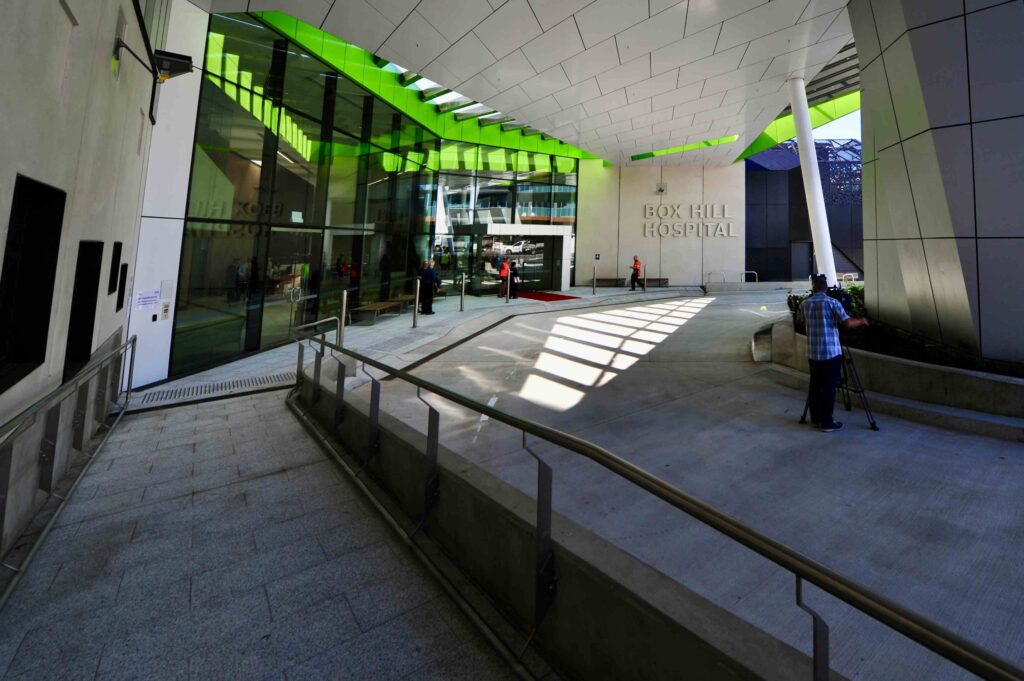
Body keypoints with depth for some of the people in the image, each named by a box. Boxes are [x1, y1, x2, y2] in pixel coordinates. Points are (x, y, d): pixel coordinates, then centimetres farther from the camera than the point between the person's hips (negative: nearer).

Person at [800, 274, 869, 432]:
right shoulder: (832, 302, -7)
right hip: (831, 353, -4)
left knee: (815, 385, 13)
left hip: (813, 353, 4)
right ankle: (827, 423, 6)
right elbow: (848, 323, -11)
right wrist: (861, 320, 9)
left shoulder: (804, 304, 4)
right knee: (829, 387, 1)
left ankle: (815, 418, 21)